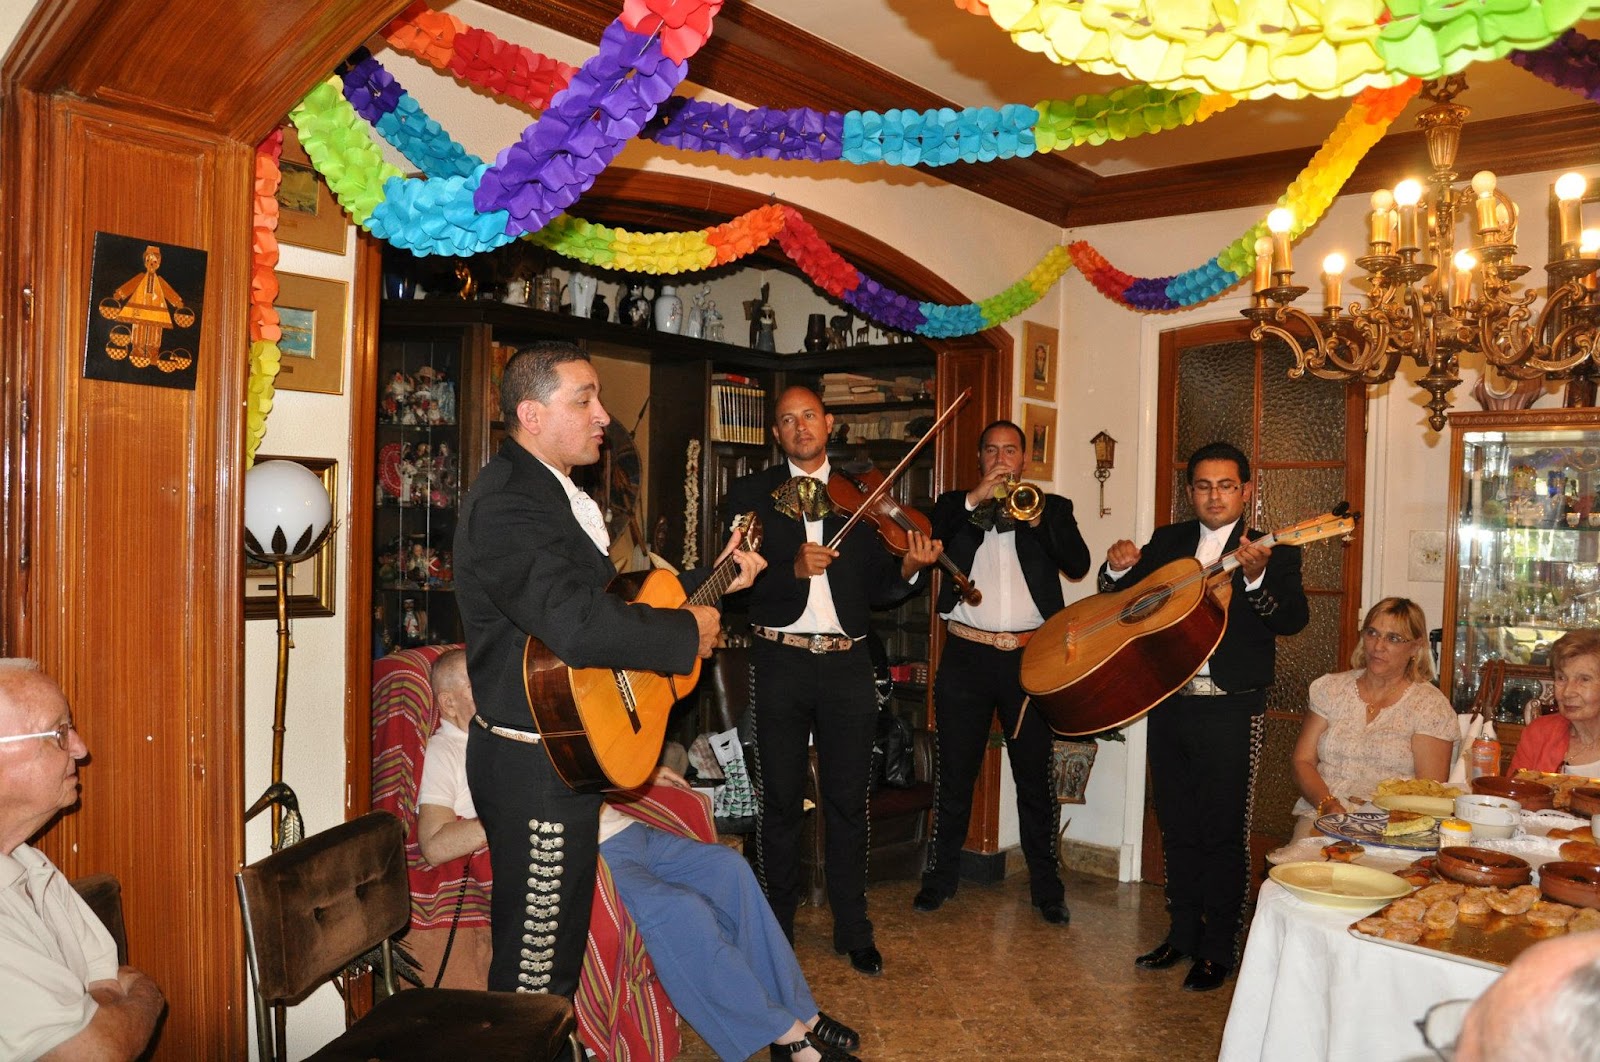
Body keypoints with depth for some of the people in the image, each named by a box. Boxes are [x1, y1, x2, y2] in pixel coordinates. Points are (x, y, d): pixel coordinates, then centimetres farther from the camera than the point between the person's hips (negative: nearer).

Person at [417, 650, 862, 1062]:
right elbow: (435, 845, -16)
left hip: (622, 830, 8)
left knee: (728, 868, -6)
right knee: (679, 907, -27)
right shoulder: (445, 753, -2)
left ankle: (799, 1011, 2)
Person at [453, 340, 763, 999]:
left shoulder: (557, 493, 14)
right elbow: (581, 625, -34)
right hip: (535, 767, -10)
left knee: (560, 938, 21)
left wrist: (712, 579, 13)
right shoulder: (507, 504, -21)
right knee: (537, 962, 3)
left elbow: (615, 596, 19)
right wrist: (690, 631, -20)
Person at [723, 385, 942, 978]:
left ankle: (853, 933, 19)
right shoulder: (751, 494, 5)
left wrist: (909, 567, -16)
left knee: (848, 802, 7)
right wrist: (792, 568, -23)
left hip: (846, 664, 1)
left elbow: (876, 590, 4)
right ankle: (778, 927, 24)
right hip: (780, 662, -1)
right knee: (780, 801, 9)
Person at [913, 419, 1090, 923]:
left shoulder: (1051, 506, 9)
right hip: (967, 655, 0)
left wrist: (1038, 519, -19)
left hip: (1029, 656, 0)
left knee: (1035, 776, 7)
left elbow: (1078, 564, -5)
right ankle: (940, 877, 20)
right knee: (955, 773, 8)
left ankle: (1046, 886, 17)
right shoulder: (955, 505, 9)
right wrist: (975, 499, -16)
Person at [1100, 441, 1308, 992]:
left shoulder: (1273, 551, -3)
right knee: (1177, 827, 15)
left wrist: (1256, 577, -35)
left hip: (1231, 711, -5)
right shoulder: (1167, 541, 10)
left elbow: (1292, 620, -17)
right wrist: (1116, 567, -12)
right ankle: (1182, 934, 29)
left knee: (1223, 832, 2)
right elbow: (1120, 598, 10)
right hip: (1168, 703, 5)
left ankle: (1218, 950, 15)